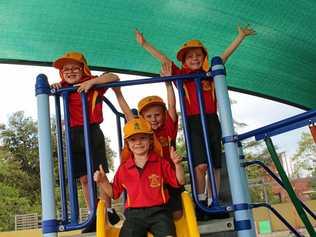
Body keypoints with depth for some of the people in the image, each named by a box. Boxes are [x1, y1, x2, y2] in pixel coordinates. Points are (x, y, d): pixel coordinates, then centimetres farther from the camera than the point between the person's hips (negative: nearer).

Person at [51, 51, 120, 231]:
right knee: (84, 178, 7)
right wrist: (54, 86, 2)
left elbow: (114, 78, -14)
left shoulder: (93, 84, -4)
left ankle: (109, 212, 9)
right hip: (74, 135, 5)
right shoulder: (64, 88, 10)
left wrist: (91, 81, -21)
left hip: (92, 132, -5)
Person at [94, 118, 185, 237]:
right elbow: (114, 192, 17)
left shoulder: (160, 163, 5)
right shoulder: (123, 168, 8)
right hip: (134, 214, 2)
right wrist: (102, 181, 1)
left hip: (158, 212, -1)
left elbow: (179, 182, 6)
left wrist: (177, 164, -10)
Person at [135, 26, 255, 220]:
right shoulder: (182, 75, 8)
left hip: (212, 121, 3)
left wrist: (241, 36, 21)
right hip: (194, 122, -3)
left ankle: (212, 203, 15)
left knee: (215, 165, 5)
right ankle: (200, 203, -4)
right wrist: (144, 44, 1)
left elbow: (225, 55, 18)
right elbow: (163, 58, 4)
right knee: (201, 164, -15)